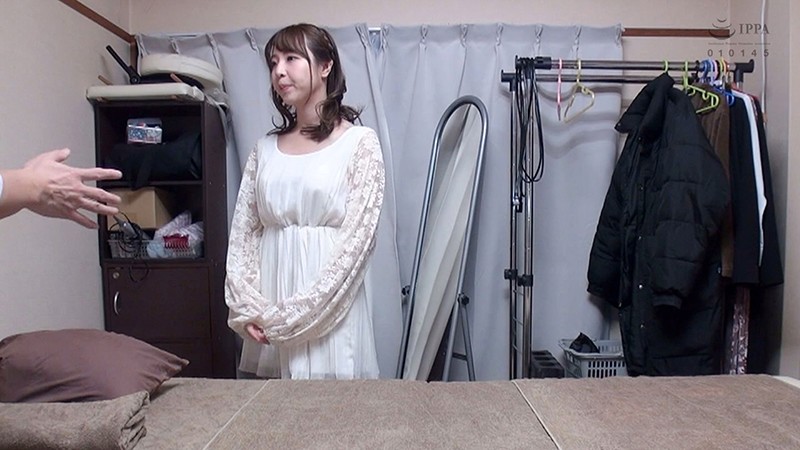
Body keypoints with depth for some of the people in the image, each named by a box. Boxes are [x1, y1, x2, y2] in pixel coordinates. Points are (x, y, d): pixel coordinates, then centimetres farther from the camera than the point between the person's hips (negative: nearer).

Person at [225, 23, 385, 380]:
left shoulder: (360, 143, -5)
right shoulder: (265, 148, 9)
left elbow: (356, 241, -12)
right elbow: (242, 235, 8)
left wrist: (292, 314, -13)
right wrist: (248, 307, -5)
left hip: (329, 308, -4)